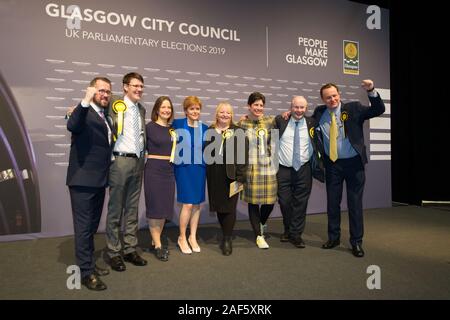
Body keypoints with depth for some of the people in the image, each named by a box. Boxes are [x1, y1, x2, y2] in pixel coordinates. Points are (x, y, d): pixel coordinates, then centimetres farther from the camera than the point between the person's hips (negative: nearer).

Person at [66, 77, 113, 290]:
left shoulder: (104, 115, 16)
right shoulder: (84, 111, -9)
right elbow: (72, 126, -31)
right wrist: (85, 102, -39)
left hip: (99, 180, 9)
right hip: (83, 179, -8)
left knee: (92, 226, 17)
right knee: (84, 226, 0)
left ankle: (89, 264, 30)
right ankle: (86, 272, 9)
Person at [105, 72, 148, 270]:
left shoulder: (141, 110, 14)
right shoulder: (115, 106, -6)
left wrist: (143, 157, 14)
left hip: (138, 161, 6)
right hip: (121, 160, -6)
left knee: (132, 208, 12)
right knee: (115, 208, 3)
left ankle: (130, 250, 23)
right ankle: (113, 253, 15)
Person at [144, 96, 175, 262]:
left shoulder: (172, 128, 11)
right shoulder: (149, 126, -5)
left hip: (169, 171, 5)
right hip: (153, 169, -5)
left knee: (165, 206, 9)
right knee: (155, 206, 0)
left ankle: (156, 241, 23)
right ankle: (158, 245, 10)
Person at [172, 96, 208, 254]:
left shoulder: (205, 128, 9)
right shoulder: (177, 124, -1)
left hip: (200, 168, 4)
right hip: (183, 167, -4)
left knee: (197, 204, 8)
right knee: (188, 204, -7)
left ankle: (193, 237, 23)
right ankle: (182, 238, 13)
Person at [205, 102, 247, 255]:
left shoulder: (238, 132, 0)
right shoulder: (209, 131, 8)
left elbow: (243, 154, -5)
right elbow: (205, 152, 9)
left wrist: (240, 176, -11)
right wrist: (206, 173, 2)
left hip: (231, 175, -3)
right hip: (214, 176, 3)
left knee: (229, 207, 0)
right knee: (219, 207, 10)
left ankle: (227, 240, 13)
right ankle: (226, 235, 27)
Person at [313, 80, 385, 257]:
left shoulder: (353, 108, -5)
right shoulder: (319, 112, 3)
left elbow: (378, 110, -12)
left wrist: (371, 91, -27)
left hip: (353, 163, -2)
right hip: (332, 164, 3)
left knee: (355, 203, 4)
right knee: (332, 203, 11)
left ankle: (356, 242, 16)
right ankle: (333, 237, 28)